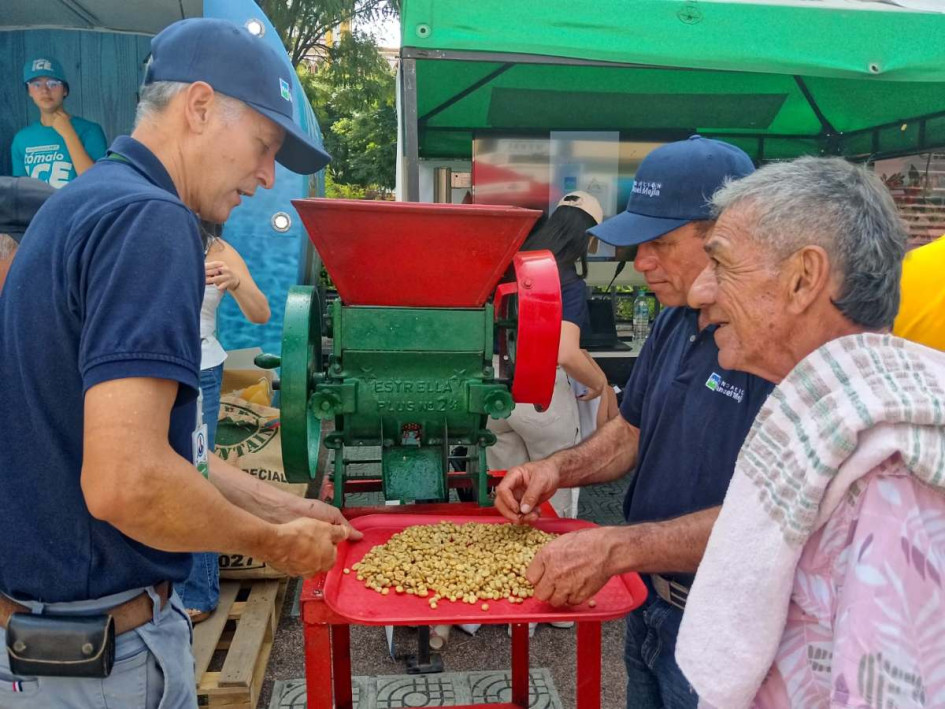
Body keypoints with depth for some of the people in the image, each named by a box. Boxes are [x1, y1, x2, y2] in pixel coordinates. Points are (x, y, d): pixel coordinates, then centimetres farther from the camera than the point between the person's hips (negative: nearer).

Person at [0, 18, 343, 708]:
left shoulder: (83, 203, 9)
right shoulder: (149, 219, -22)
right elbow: (126, 481, -32)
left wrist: (284, 508, 13)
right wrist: (274, 543, -14)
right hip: (93, 652, -9)